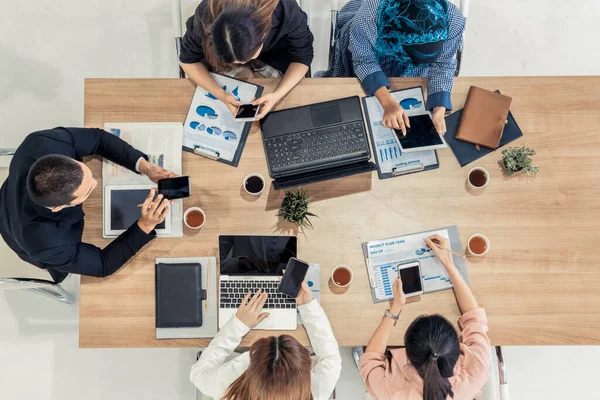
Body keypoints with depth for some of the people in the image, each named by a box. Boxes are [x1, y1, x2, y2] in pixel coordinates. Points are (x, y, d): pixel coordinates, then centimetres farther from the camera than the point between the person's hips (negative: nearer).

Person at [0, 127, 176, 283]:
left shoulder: (42, 142, -43)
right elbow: (102, 264, -31)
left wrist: (146, 167, -36)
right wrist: (146, 225, -43)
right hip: (42, 237, -3)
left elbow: (98, 138, -24)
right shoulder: (47, 244, -49)